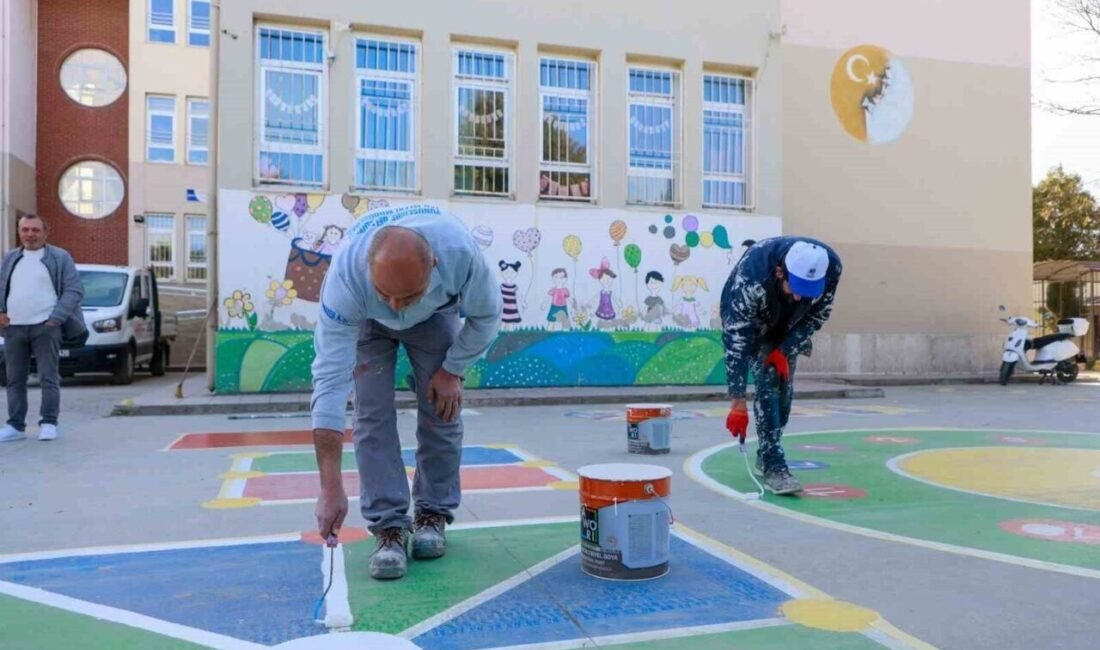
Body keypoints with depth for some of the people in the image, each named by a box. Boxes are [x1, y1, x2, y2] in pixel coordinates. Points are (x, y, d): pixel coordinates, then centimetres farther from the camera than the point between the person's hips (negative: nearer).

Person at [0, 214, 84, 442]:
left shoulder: (60, 257, 3)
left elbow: (75, 289, -3)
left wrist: (55, 319, -11)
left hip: (45, 327, -4)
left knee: (49, 377, -5)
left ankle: (48, 423, 1)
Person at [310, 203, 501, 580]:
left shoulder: (459, 251, -42)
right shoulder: (345, 278, -42)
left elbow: (485, 315, -20)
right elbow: (330, 380, -42)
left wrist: (452, 370, -14)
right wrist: (331, 488, -43)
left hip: (434, 314, 1)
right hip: (365, 320, -1)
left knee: (442, 409, -5)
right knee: (373, 415, -13)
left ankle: (433, 515, 11)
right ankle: (388, 527, -3)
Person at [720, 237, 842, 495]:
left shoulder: (830, 266, -32)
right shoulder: (750, 277, -44)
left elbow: (819, 314, -13)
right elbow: (736, 339, -40)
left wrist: (786, 349, -21)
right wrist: (738, 403, -39)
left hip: (788, 325, 4)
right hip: (750, 323, -4)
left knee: (784, 385, 3)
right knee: (768, 382, -18)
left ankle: (766, 454, 22)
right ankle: (773, 466, -14)